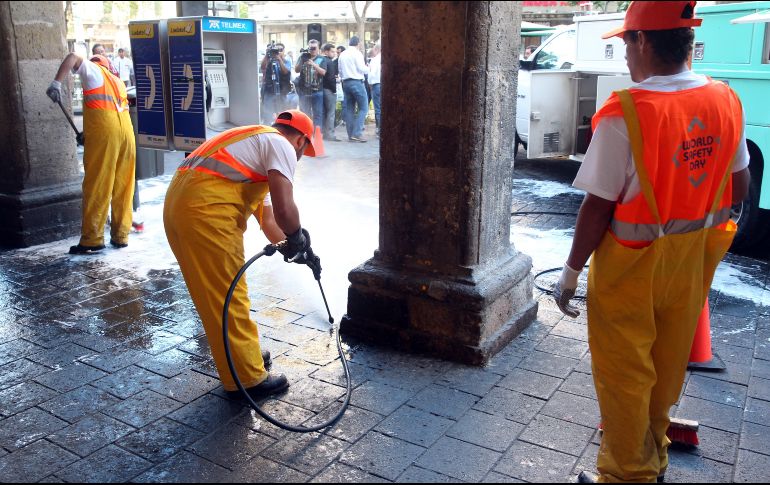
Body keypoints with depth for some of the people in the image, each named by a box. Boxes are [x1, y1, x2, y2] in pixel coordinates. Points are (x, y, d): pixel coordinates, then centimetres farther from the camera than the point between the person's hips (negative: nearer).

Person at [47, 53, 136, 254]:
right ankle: (121, 235, 14)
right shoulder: (119, 82, 30)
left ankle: (92, 239, 0)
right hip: (126, 130, 5)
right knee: (123, 186, 10)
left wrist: (56, 83, -9)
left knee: (96, 185, -2)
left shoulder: (92, 68, 15)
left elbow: (73, 57, -5)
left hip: (103, 131, -5)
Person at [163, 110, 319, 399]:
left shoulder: (256, 138, 30)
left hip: (178, 202, 10)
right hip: (206, 213, -10)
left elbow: (262, 209, 37)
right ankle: (247, 379, 12)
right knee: (228, 299, 0)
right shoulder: (282, 146, 1)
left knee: (215, 296, 20)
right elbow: (284, 209, -15)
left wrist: (292, 245, 41)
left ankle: (244, 353, 36)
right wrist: (298, 238, 5)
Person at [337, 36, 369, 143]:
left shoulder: (342, 54, 14)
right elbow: (362, 68, -12)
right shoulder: (357, 53, -7)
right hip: (356, 82, -7)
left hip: (346, 82, 7)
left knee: (349, 109, 10)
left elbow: (340, 71, 16)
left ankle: (350, 135, 11)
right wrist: (368, 68, 7)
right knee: (363, 108, -4)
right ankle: (356, 134, -14)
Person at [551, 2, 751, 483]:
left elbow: (598, 207, -21)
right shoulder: (726, 102, -3)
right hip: (692, 258, 7)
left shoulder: (625, 113, -23)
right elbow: (740, 186, 8)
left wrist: (571, 272, -11)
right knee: (667, 364, 24)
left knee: (624, 372, 11)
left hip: (633, 262, -6)